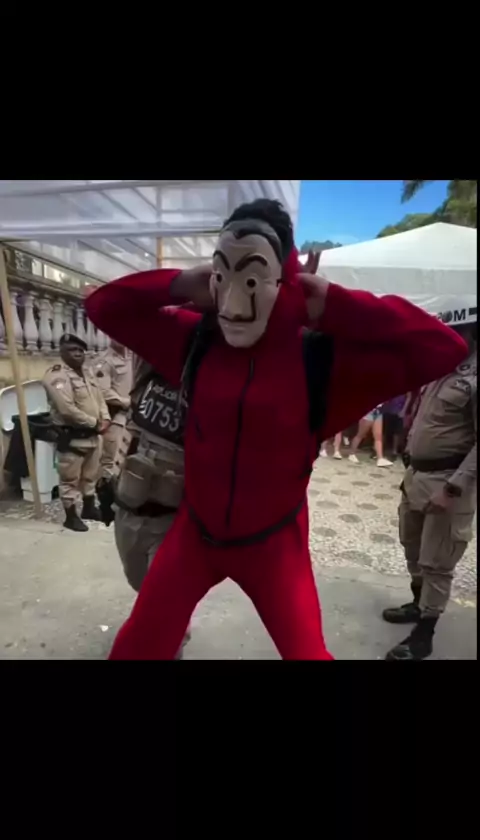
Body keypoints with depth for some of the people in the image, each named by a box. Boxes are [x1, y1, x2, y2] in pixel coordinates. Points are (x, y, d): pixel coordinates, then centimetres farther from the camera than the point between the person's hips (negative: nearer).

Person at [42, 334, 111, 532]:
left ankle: (89, 508, 38)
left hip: (93, 435, 9)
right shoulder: (56, 376, -17)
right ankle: (71, 516, 18)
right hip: (71, 436, -9)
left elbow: (99, 398, 14)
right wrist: (94, 422, -17)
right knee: (70, 479, 4)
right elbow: (67, 410, -25)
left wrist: (104, 419, -4)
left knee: (90, 475, 21)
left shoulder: (86, 373, 12)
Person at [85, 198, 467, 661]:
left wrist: (332, 303, -25)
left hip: (273, 542, -1)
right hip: (197, 530, 2)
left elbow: (442, 348, -21)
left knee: (307, 651, 16)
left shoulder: (319, 360, -19)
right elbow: (103, 306, -2)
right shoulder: (195, 341, -11)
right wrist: (179, 286, -19)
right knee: (138, 644, 16)